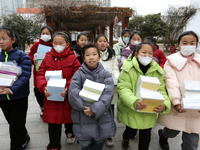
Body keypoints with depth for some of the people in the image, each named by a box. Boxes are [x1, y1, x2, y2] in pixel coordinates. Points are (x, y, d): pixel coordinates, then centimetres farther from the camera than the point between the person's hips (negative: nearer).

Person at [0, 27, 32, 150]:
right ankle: (25, 138, 47)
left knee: (16, 127, 6)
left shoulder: (22, 56, -9)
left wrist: (12, 89, -30)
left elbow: (25, 75, -19)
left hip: (19, 97, -5)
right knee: (13, 123, 22)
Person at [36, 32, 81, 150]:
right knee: (53, 121, 10)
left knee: (68, 117, 19)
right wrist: (44, 87, -17)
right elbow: (40, 74, 1)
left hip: (68, 96, -1)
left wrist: (68, 88, -25)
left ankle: (70, 132, 53)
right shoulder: (48, 58, 4)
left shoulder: (73, 58, -5)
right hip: (50, 96, 2)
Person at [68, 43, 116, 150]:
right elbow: (73, 93, -12)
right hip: (83, 117, -1)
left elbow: (108, 94, -12)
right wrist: (85, 108, -20)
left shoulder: (105, 74, -1)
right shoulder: (79, 74, -3)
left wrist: (94, 109, -22)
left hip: (101, 116, 1)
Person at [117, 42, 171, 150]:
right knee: (131, 129, 18)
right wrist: (134, 102, -37)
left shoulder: (157, 71, 1)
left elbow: (161, 90, -2)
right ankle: (125, 140, 54)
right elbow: (123, 89, -19)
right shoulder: (128, 68, -11)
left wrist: (164, 104, -23)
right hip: (130, 111, -2)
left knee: (145, 136, 12)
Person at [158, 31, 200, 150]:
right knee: (172, 132, 12)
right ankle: (162, 134, 46)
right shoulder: (172, 61, 2)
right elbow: (171, 82, -10)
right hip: (177, 107, -2)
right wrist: (176, 102, -21)